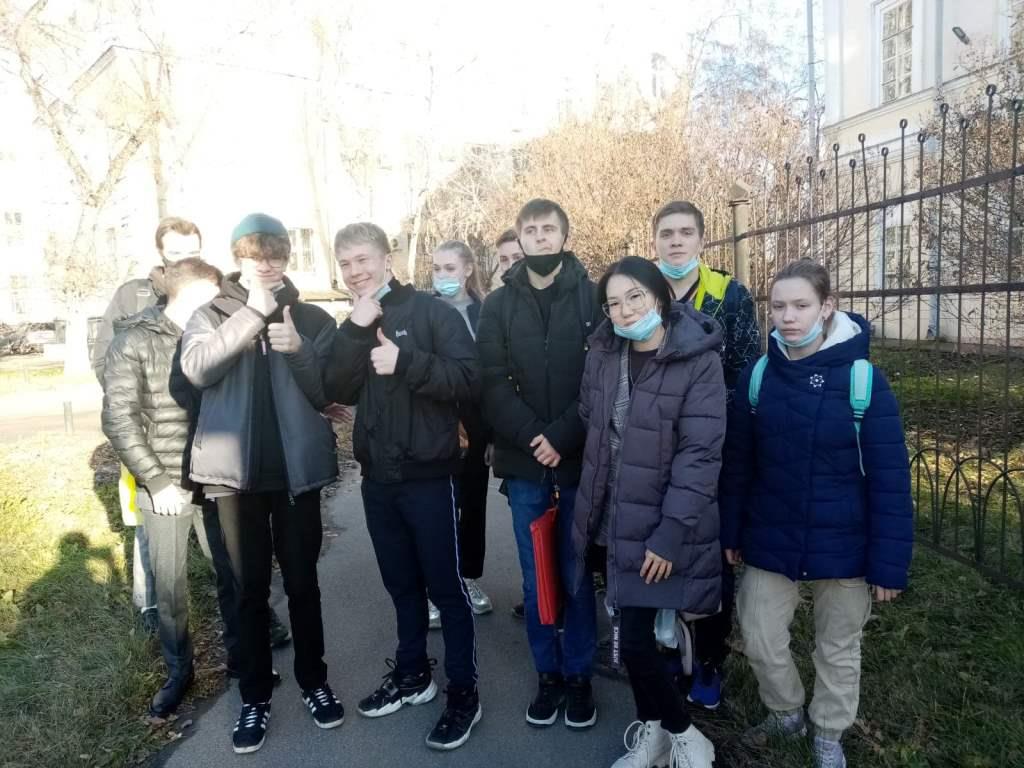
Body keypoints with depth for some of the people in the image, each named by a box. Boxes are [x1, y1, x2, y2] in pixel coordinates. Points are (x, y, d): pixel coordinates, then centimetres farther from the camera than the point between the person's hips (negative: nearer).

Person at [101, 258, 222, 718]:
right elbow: (119, 420, -7)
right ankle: (178, 672, 29)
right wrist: (156, 481, -11)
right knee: (169, 586, 9)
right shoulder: (134, 343, -3)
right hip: (166, 486, -1)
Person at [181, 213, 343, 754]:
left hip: (297, 468, 0)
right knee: (250, 587, 10)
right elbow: (196, 368, -15)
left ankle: (314, 681, 30)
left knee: (302, 583, 12)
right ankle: (255, 696, 25)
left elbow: (327, 395, 0)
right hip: (235, 470, 0)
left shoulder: (313, 319, 4)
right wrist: (253, 312, -21)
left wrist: (299, 352, -18)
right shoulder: (213, 315, 4)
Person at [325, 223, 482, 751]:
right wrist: (357, 330, -15)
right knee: (401, 583, 18)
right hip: (377, 478, 6)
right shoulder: (352, 325, 10)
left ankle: (463, 693, 19)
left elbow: (468, 378, -17)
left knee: (444, 585, 4)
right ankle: (412, 674, 36)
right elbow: (341, 392, -4)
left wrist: (405, 361, -27)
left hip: (428, 475, -5)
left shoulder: (431, 311, -7)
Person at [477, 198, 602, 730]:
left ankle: (579, 675, 28)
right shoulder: (498, 305, 6)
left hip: (579, 460, -1)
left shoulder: (593, 298, 0)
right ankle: (547, 674, 29)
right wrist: (531, 437, -15)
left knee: (577, 574, 10)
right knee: (535, 578, 11)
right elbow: (492, 384, -3)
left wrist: (562, 437, -15)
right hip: (524, 462, 2)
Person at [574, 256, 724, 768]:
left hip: (661, 525, -5)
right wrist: (591, 503, 9)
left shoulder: (698, 361, -13)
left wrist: (671, 532, -19)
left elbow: (700, 454, -16)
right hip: (615, 518, 5)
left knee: (635, 639, -4)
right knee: (632, 633, 14)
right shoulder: (603, 353, 3)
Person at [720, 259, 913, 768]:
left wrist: (889, 563, -11)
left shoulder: (864, 379, -15)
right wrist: (730, 531, 4)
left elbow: (890, 480, -12)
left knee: (839, 650, 17)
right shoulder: (756, 376, -6)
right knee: (759, 640, 12)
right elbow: (737, 463, 2)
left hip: (842, 547, -2)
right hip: (769, 542, 3)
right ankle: (786, 713, 42)